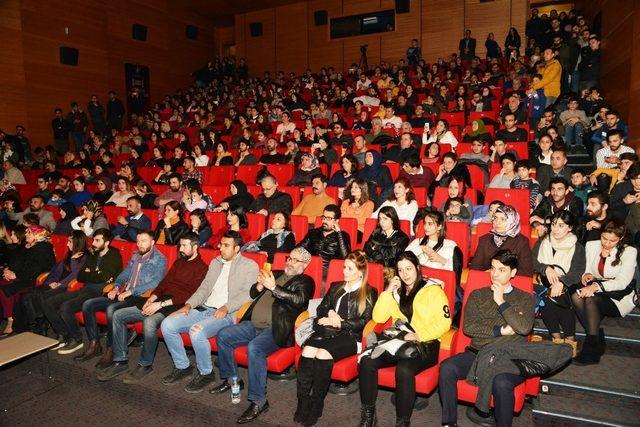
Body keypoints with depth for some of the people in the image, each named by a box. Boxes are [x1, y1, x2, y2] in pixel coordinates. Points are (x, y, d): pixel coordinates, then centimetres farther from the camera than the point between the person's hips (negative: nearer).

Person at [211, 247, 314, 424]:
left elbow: (297, 300, -19)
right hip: (253, 325, 8)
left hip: (274, 329, -7)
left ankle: (258, 401, -20)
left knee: (254, 348, -32)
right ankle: (232, 379, 17)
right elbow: (253, 294, 20)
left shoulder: (305, 281, 1)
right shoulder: (276, 274, 20)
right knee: (223, 336, -2)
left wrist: (273, 287, -23)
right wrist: (260, 284, -3)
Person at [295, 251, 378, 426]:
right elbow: (321, 308, 19)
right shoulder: (335, 287, 24)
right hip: (327, 331, 4)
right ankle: (302, 402, -21)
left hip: (349, 335, -4)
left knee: (323, 354, -31)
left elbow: (364, 321, 0)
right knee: (307, 351, -27)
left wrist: (340, 322, -9)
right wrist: (330, 313, -2)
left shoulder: (369, 293, 9)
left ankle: (316, 405, -19)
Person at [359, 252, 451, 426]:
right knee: (367, 360, -21)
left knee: (404, 369, -35)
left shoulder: (432, 289, 2)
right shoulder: (397, 291, 18)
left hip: (425, 344, -5)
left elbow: (444, 322, -8)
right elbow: (378, 318, 11)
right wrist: (387, 292, 1)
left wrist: (418, 336, -18)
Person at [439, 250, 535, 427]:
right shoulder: (478, 295, 15)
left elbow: (524, 328, -8)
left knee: (501, 382, -35)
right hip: (478, 353, 2)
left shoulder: (525, 298, 12)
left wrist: (501, 301, -5)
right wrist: (501, 331, -4)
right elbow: (468, 327, 2)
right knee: (447, 367, -25)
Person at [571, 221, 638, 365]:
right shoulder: (591, 246, 6)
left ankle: (592, 351, -26)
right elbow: (588, 270, 11)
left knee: (591, 299, -34)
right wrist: (586, 275, -14)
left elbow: (622, 282, -18)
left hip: (620, 299, -4)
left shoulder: (629, 252, -8)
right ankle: (599, 341, -19)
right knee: (576, 296, -29)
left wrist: (596, 286, -31)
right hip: (597, 291, 5)